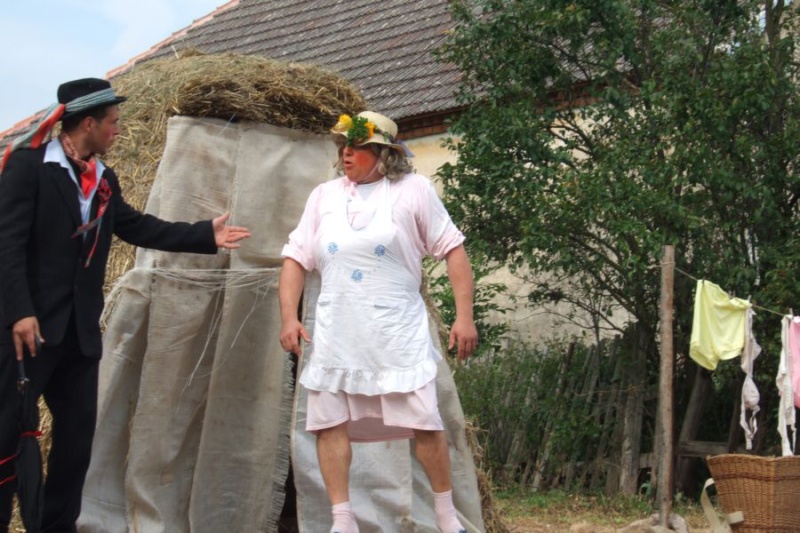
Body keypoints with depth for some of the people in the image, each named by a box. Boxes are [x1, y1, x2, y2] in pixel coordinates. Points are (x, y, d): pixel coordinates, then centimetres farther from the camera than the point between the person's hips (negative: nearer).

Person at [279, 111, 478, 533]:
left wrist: (464, 316, -7)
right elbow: (296, 258, 11)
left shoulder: (412, 190, 0)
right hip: (336, 335, 3)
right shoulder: (324, 196, 10)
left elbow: (452, 250, 0)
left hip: (399, 333, -3)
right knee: (329, 422, -1)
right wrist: (289, 317, -1)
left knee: (424, 424, -3)